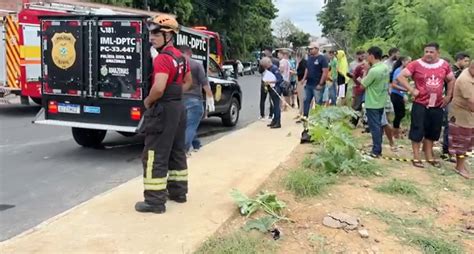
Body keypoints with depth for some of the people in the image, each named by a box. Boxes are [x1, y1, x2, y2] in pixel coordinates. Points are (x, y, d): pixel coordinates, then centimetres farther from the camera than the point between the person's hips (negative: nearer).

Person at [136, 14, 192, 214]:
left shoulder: (162, 58, -20)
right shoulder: (180, 57, 11)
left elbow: (158, 88, -31)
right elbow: (188, 81, 25)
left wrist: (147, 101, -13)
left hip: (163, 110, -10)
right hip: (178, 107, 10)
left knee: (155, 157, -3)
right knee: (177, 152, 18)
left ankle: (155, 201, 1)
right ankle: (178, 191, 29)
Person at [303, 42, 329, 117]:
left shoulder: (322, 58, -9)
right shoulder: (309, 58, 12)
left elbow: (325, 72, -14)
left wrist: (320, 84, -17)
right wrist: (304, 79, 7)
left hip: (317, 86, -7)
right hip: (308, 85, 7)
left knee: (318, 103, 0)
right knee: (306, 101, 10)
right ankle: (304, 117, 19)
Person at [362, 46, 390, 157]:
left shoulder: (373, 71, -24)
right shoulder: (385, 68, 3)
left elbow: (363, 85, -13)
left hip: (372, 104, -8)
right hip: (381, 102, 8)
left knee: (374, 127, -1)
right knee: (378, 125, 16)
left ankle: (376, 151, 5)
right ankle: (378, 148, 24)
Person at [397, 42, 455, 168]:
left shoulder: (444, 65, 2)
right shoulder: (416, 64, -10)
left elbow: (451, 80, 16)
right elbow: (400, 77, -12)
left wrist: (448, 96, 9)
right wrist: (412, 90, -16)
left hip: (437, 105, 4)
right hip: (420, 104, -4)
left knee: (433, 132, 14)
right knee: (417, 131, 0)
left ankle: (429, 157, 28)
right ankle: (416, 158, 12)